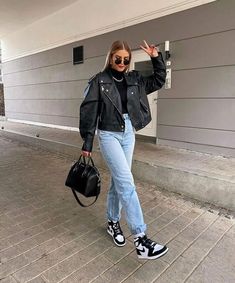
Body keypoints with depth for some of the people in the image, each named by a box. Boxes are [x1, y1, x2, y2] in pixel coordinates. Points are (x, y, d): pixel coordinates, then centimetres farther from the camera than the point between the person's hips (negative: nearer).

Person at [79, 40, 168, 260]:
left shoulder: (134, 80, 9)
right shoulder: (99, 81, -5)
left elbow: (159, 80, 18)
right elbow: (89, 112, -6)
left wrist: (156, 58, 5)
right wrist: (87, 143, -8)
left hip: (128, 134, 5)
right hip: (109, 135, -5)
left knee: (118, 180, 12)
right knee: (127, 183, -13)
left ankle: (113, 222, 31)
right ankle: (140, 238, -8)